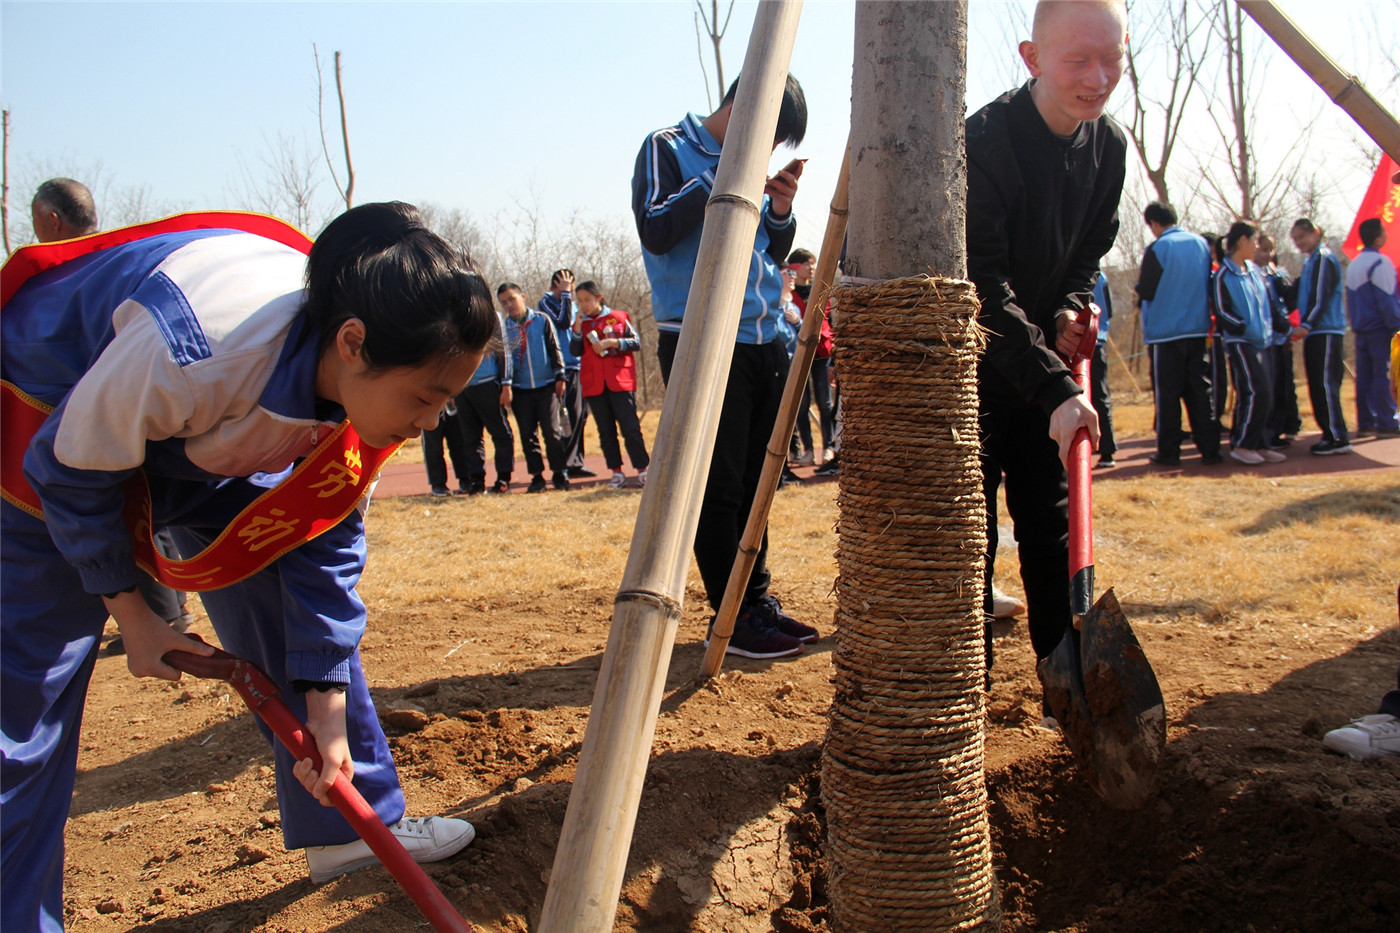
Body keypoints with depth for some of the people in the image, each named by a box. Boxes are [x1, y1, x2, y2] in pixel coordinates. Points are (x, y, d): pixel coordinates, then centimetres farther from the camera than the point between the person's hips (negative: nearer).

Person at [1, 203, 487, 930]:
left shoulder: (366, 381, -23)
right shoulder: (193, 347, -43)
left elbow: (327, 537, -11)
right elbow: (73, 473, -24)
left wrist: (327, 707, -12)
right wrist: (129, 609, -12)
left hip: (216, 438, 6)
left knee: (296, 622, 3)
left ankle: (349, 824, 19)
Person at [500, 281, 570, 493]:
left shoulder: (541, 320, 4)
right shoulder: (503, 327, 7)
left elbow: (554, 349, 7)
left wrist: (560, 376, 0)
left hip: (546, 386, -2)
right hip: (520, 389, 2)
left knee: (551, 431, -5)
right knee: (528, 435, 3)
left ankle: (559, 474, 5)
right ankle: (537, 477, 10)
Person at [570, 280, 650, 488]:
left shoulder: (618, 317, 5)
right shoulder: (581, 324, 13)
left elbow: (636, 343, -1)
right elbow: (576, 352, 2)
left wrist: (613, 342, -13)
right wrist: (578, 327, -8)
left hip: (620, 380, -3)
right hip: (594, 384, 3)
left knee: (630, 426, -7)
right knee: (605, 430, 4)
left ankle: (642, 468, -3)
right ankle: (616, 472, 9)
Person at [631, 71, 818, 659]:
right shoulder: (668, 149, 2)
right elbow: (655, 230, -11)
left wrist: (780, 210, 3)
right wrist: (721, 181, -13)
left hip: (763, 343, 7)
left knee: (753, 484, 10)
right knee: (719, 488, -6)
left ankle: (758, 601, 19)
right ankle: (733, 619, 1)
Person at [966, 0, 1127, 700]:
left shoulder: (1108, 146, 0)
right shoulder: (985, 141, -22)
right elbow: (984, 288, -27)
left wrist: (1070, 311, -7)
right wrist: (1056, 390, -32)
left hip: (1048, 367, 6)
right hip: (972, 369, -6)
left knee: (1053, 530, 8)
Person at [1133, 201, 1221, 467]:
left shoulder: (1157, 249, -11)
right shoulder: (1201, 243, 6)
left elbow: (1146, 292, -10)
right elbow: (1208, 285, 14)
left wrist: (1138, 284, 10)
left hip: (1166, 331, -5)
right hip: (1198, 328, 5)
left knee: (1168, 393, 1)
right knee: (1200, 390, 9)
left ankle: (1169, 452, 4)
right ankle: (1210, 448, 8)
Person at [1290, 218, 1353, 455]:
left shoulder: (1324, 258, -8)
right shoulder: (1310, 261, 19)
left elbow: (1321, 297, -17)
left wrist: (1307, 324, -23)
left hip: (1326, 331, -9)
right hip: (1314, 331, 9)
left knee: (1325, 384, -11)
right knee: (1318, 385, 9)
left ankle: (1338, 438, -10)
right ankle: (1330, 434, 13)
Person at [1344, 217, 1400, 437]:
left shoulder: (1353, 265, 14)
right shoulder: (1380, 262, -13)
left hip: (1361, 328, 8)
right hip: (1380, 328, -8)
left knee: (1365, 376, 8)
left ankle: (1365, 422, 10)